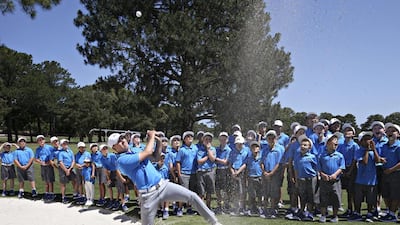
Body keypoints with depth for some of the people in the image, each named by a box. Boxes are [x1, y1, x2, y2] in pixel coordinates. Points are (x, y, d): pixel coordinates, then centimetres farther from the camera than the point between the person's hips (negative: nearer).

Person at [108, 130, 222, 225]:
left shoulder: (136, 152, 17)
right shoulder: (121, 160, -12)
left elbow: (156, 158, 21)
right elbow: (147, 152, -17)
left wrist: (158, 142, 6)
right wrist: (151, 136, -1)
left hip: (163, 185, 6)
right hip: (148, 194, -6)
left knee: (192, 196, -3)